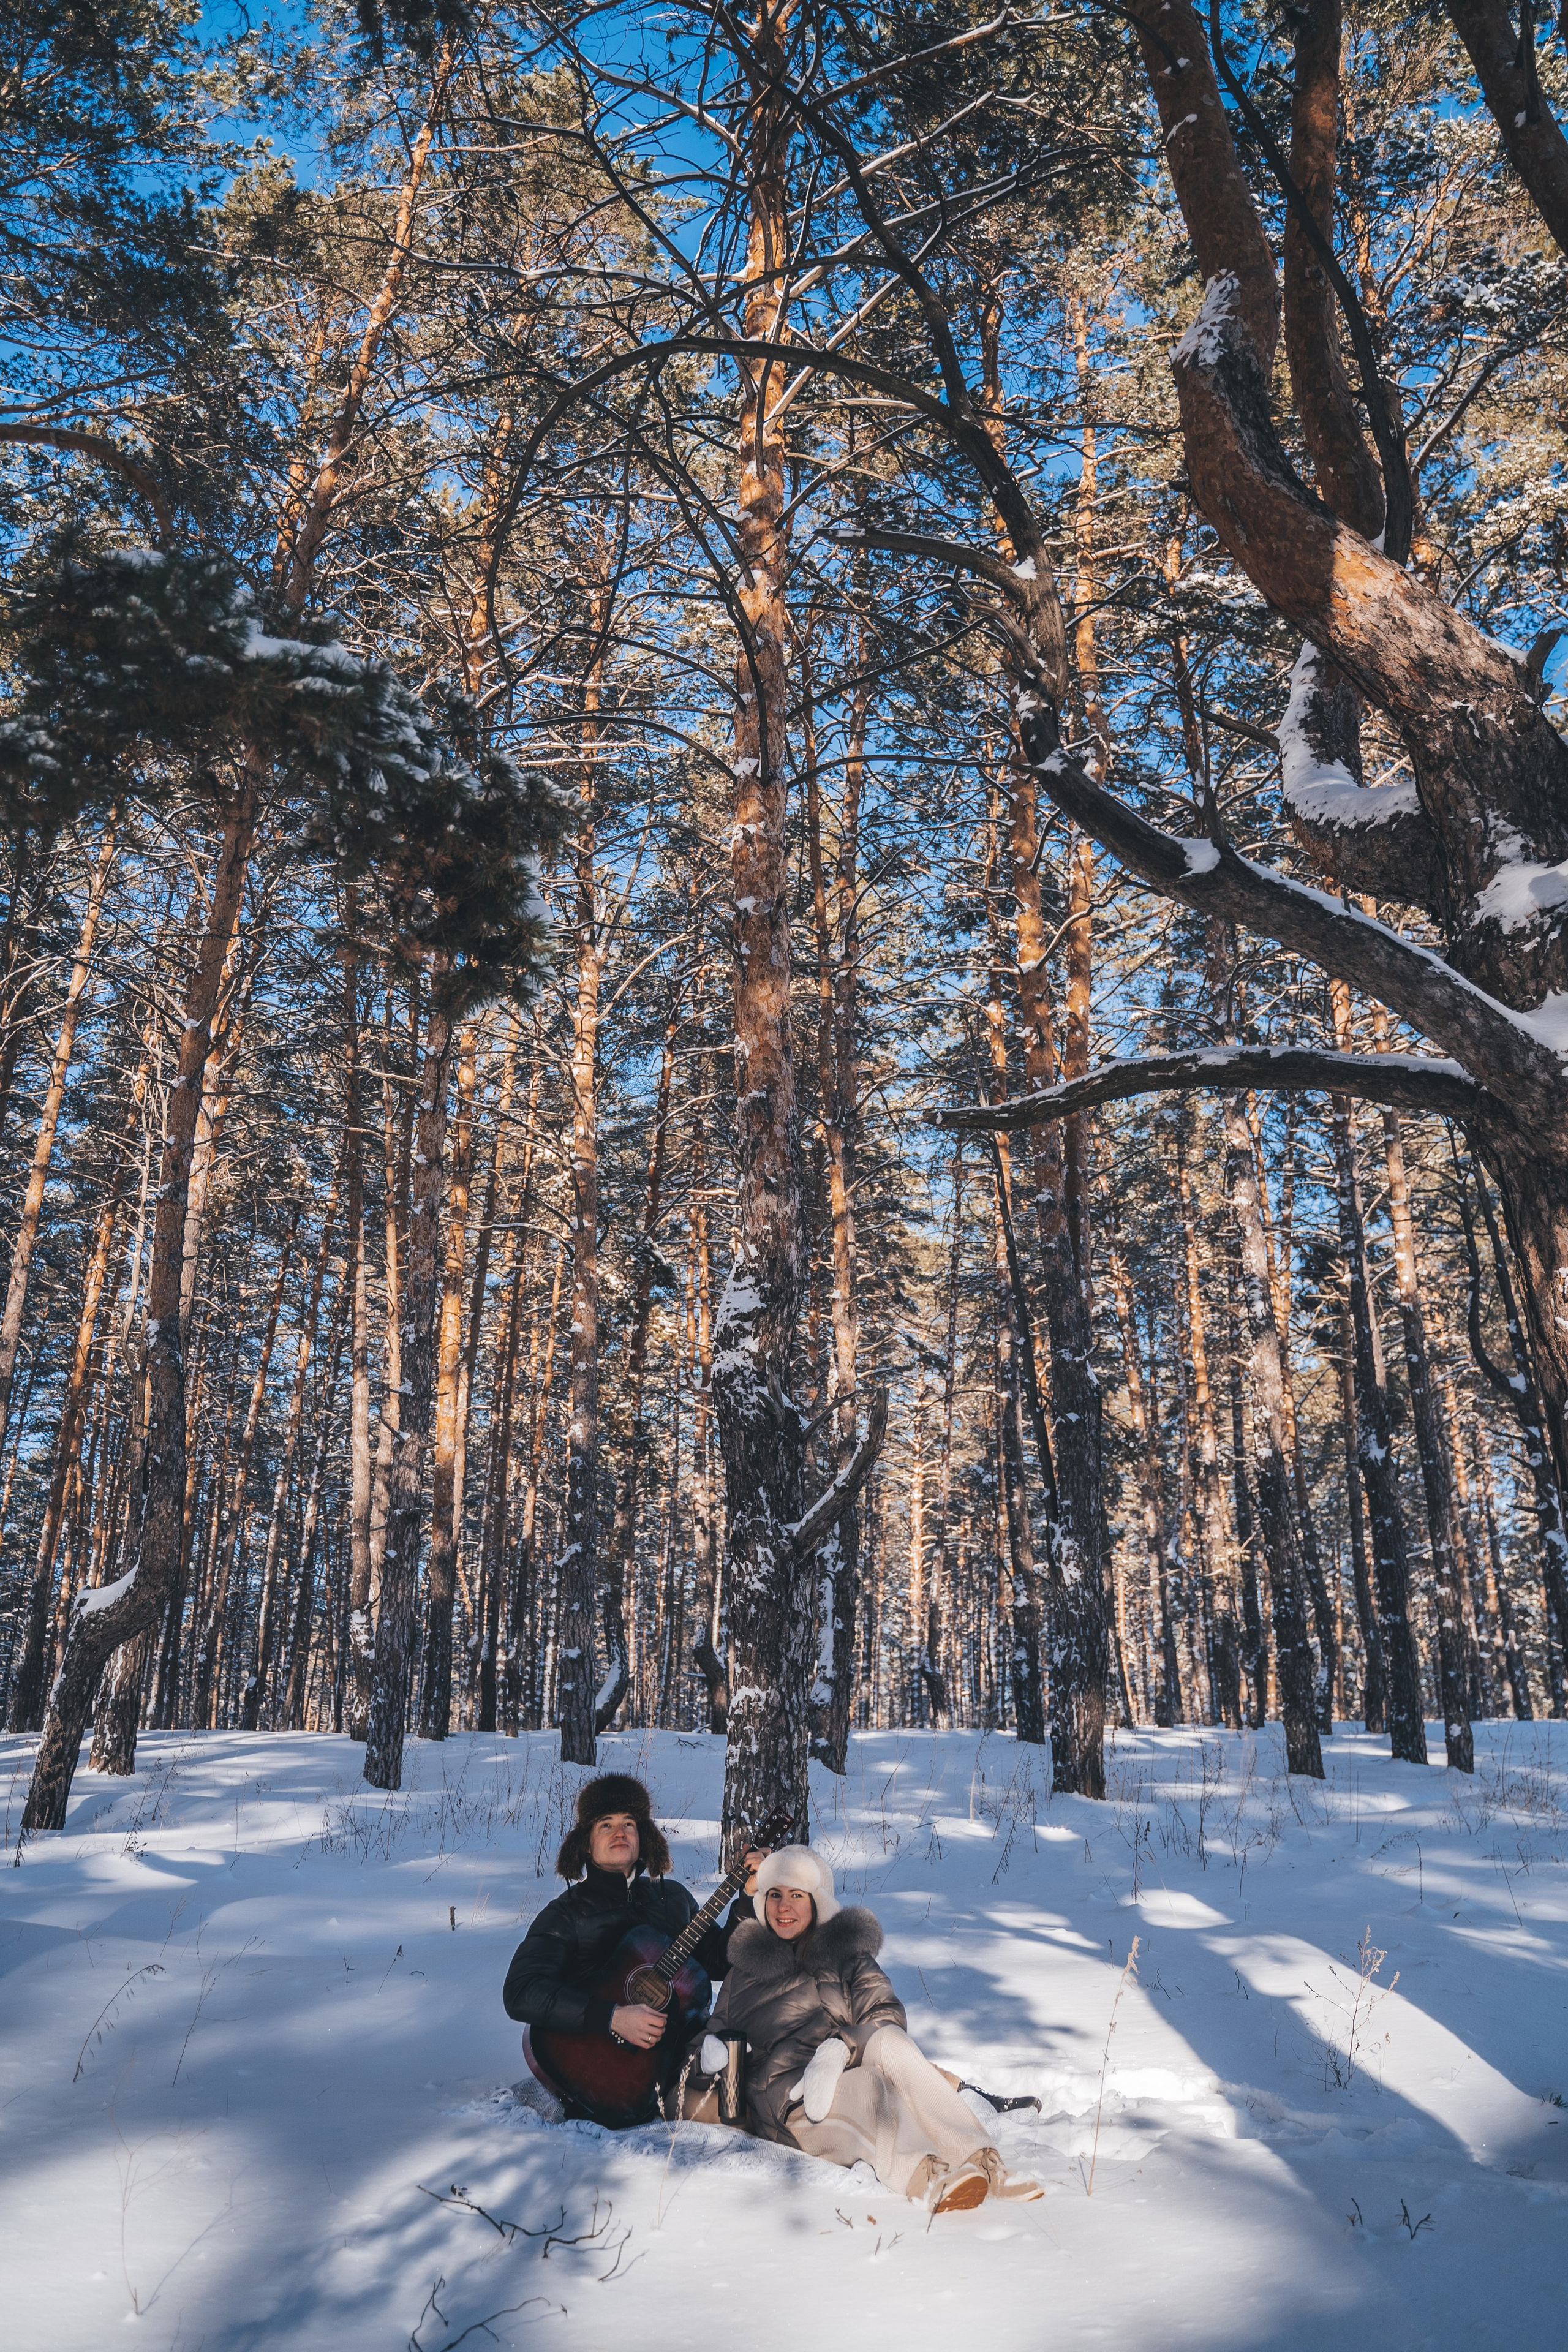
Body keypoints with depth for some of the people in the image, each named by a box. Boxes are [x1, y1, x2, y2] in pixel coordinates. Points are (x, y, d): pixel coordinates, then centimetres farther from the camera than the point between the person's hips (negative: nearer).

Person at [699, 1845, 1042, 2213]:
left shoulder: (846, 1952, 16)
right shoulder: (747, 1963, 18)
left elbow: (889, 2014, -1)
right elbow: (718, 2029, 21)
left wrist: (838, 2050, -20)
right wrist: (711, 2049, -5)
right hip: (782, 2098, -1)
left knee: (886, 2041, -32)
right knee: (866, 2084, -34)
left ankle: (982, 2163, -41)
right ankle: (924, 2179, -62)